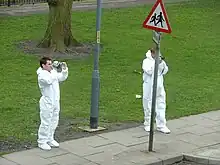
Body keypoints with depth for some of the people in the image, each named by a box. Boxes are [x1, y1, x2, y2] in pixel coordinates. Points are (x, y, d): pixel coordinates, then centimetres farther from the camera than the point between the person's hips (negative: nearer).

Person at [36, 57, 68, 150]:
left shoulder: (53, 72, 8)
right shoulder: (41, 75, -16)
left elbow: (62, 78, 14)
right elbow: (49, 80, -33)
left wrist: (64, 69, -1)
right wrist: (54, 70, -28)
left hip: (55, 102, 8)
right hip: (47, 103, -8)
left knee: (54, 122, 15)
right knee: (46, 123, -3)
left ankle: (50, 139, 28)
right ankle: (42, 142, 7)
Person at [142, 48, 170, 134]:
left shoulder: (160, 60, 9)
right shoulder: (146, 61, -6)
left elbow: (165, 71, 1)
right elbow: (149, 71, -21)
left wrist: (162, 62, -13)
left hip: (159, 87, 4)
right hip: (149, 87, -4)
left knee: (161, 106, 2)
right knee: (148, 107, 7)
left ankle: (161, 125, 6)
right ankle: (148, 124, 21)